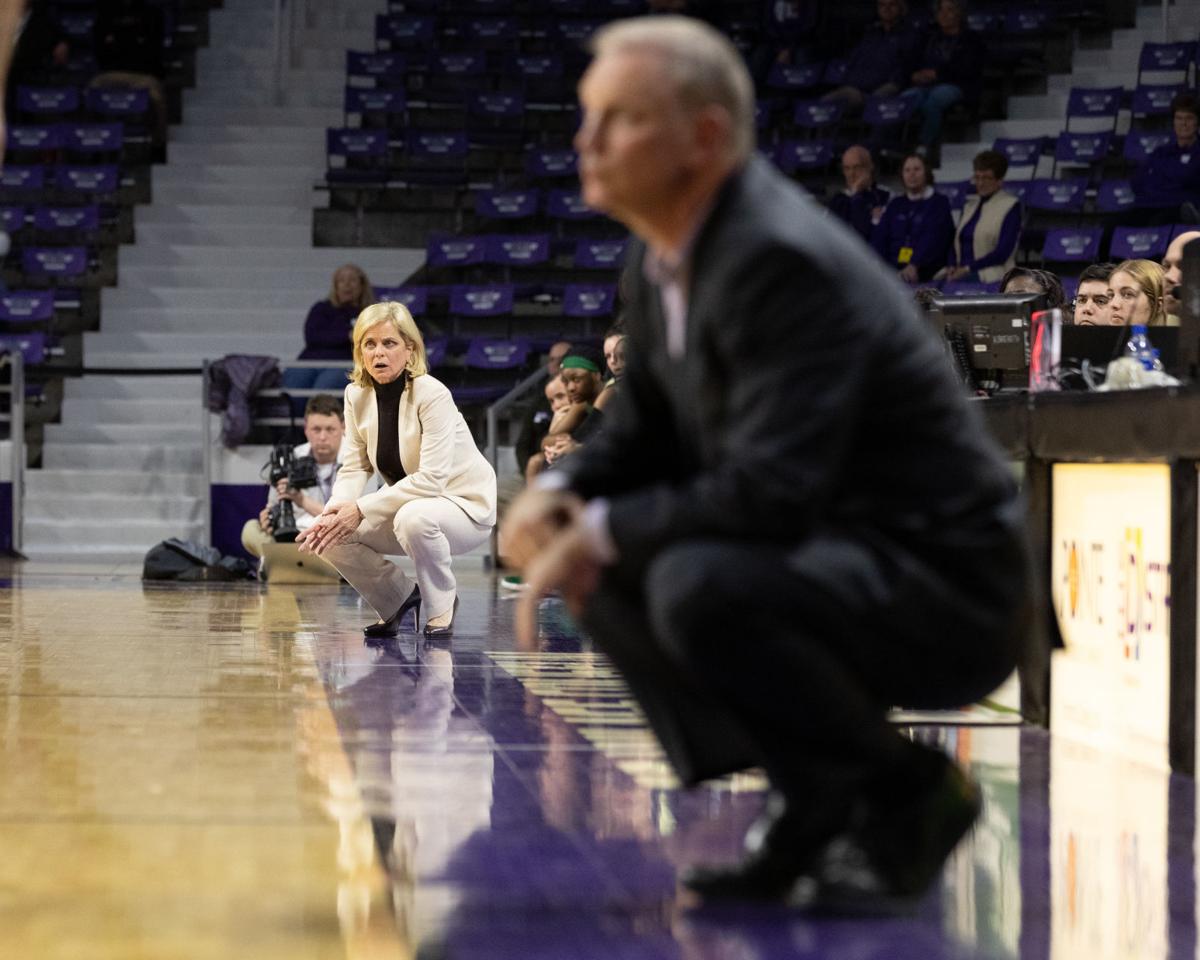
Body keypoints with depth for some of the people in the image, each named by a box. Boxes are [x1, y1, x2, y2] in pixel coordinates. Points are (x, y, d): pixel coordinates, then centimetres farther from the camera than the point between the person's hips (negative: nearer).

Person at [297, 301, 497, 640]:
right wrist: (333, 511, -26)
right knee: (332, 536, -15)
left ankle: (443, 602, -9)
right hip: (406, 504, 6)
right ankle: (398, 599, 10)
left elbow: (431, 478, -30)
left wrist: (361, 509, -32)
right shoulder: (357, 395, -6)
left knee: (414, 517, -39)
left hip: (463, 506, -6)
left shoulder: (433, 395, -25)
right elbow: (354, 468, -5)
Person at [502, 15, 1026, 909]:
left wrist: (601, 532, -21)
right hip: (829, 554, 10)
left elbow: (770, 491, -31)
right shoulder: (665, 255, 5)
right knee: (605, 567, 6)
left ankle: (904, 792, -8)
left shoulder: (783, 260, -24)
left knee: (701, 589, -32)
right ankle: (815, 797, 8)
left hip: (940, 583, -10)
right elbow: (646, 433, 16)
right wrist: (558, 494, -5)